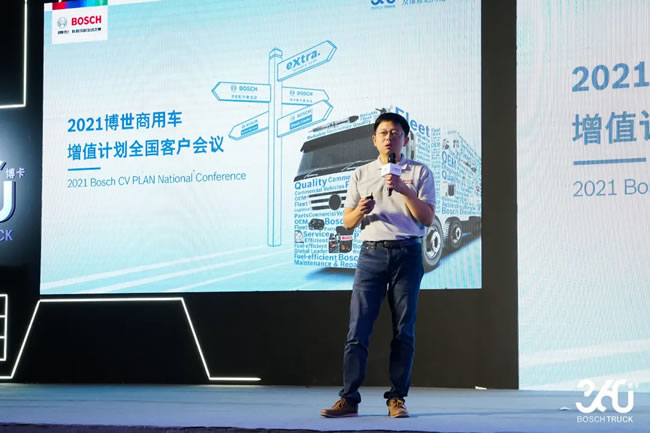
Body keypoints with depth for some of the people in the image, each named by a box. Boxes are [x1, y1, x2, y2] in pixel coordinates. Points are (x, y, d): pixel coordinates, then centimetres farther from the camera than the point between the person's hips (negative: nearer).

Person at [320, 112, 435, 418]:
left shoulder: (419, 172, 7)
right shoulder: (361, 175, 14)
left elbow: (427, 217, -2)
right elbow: (347, 222, 12)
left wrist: (404, 190, -14)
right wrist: (360, 210, -10)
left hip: (407, 253, -1)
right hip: (371, 253, 1)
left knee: (404, 330, 0)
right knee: (357, 328, -5)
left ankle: (396, 399, 6)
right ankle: (349, 399, -4)